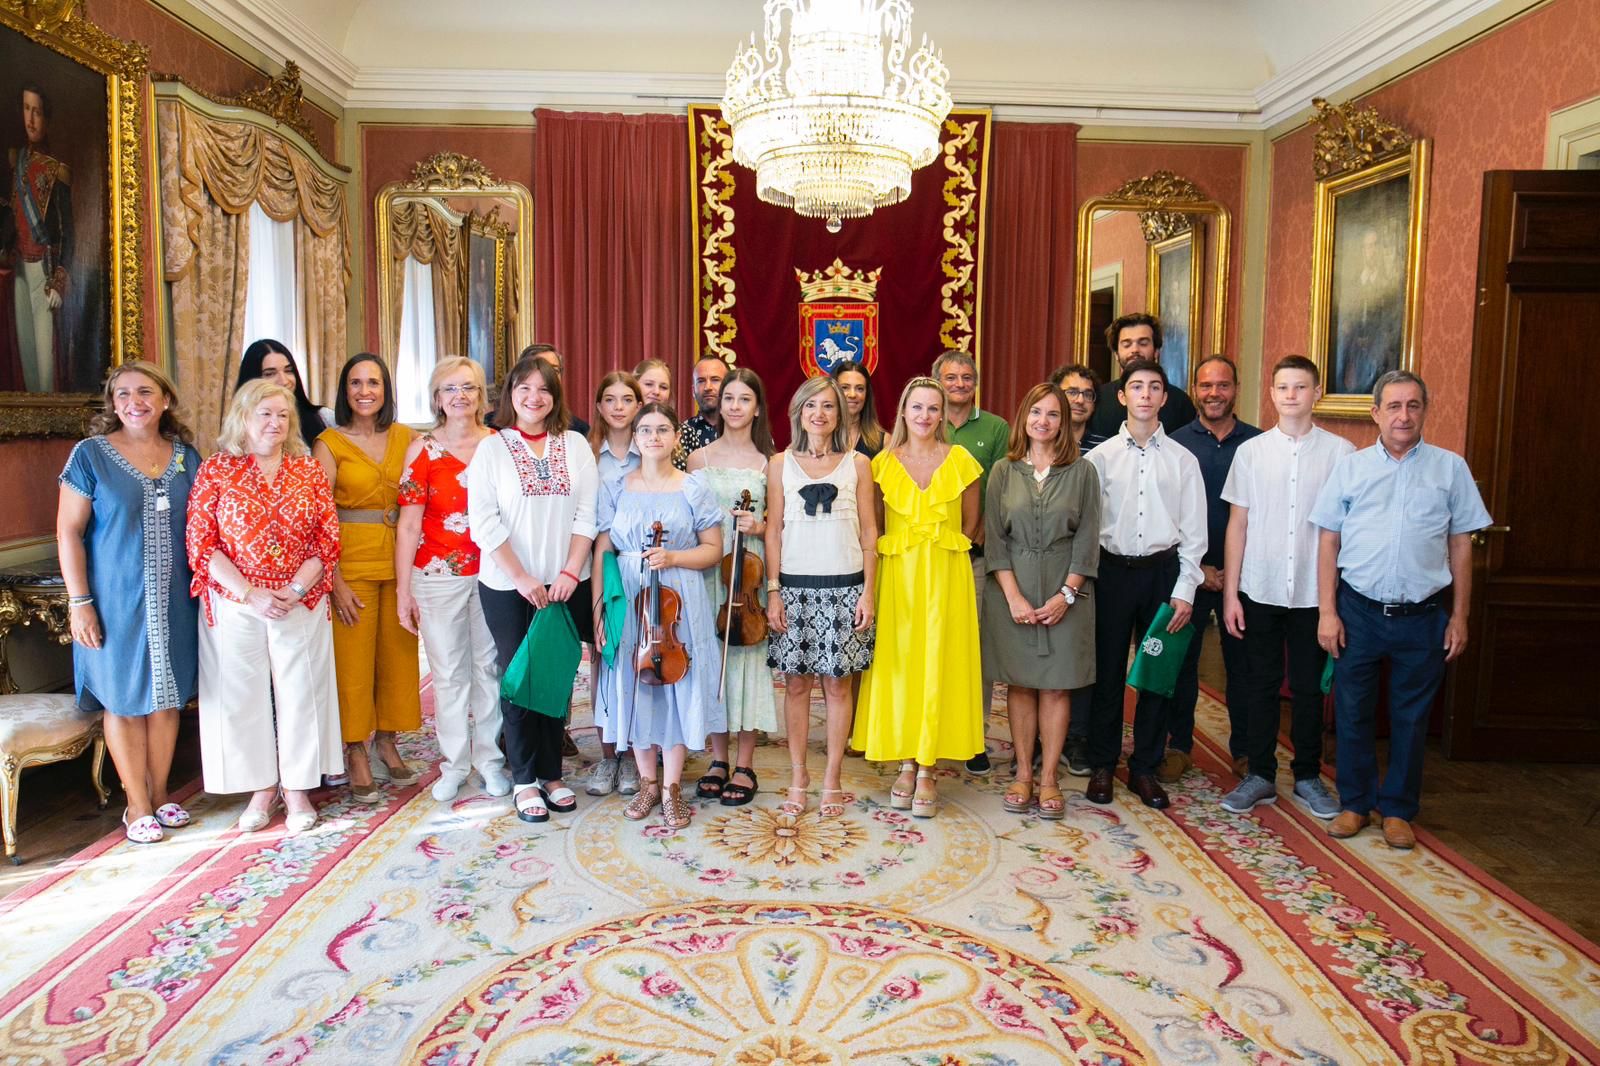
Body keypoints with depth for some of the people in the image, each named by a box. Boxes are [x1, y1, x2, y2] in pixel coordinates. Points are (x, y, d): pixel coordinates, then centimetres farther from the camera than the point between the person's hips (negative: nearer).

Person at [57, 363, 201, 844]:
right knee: (125, 700, 6)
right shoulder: (91, 454, -6)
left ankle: (159, 794, 27)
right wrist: (79, 602, -11)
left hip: (172, 600, 3)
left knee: (167, 695, 11)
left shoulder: (185, 456, 5)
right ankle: (137, 805, 19)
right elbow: (69, 532, -7)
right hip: (116, 600, -3)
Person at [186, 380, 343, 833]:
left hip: (301, 604, 1)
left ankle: (297, 788, 19)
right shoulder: (216, 470, 0)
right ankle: (261, 788, 21)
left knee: (300, 692, 5)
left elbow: (328, 540, 2)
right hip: (235, 604, -1)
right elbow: (201, 543, -5)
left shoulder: (309, 470, 5)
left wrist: (296, 589, -11)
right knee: (242, 694, 6)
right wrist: (251, 594, -13)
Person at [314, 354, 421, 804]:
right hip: (351, 561, -3)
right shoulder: (330, 442, -2)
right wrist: (335, 581, -12)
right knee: (353, 659, 1)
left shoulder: (406, 437, 7)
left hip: (400, 560, 3)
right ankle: (357, 753, 14)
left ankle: (387, 740, 26)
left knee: (397, 653, 9)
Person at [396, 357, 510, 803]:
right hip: (438, 576, -1)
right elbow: (409, 524, -1)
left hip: (492, 573, 1)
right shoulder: (423, 448, 0)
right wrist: (403, 589, -3)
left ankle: (490, 758, 22)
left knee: (490, 667, 8)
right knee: (448, 671, 6)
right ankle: (454, 763, 19)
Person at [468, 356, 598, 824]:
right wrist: (523, 578, -13)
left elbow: (587, 514, 1)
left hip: (565, 585, 2)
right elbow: (483, 521, -6)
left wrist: (570, 573, -9)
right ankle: (525, 780, 16)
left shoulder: (575, 446, 6)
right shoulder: (492, 448, 1)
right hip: (507, 586, -2)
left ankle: (551, 774, 21)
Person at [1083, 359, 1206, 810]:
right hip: (1112, 569, -1)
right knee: (1108, 670, 6)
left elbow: (1193, 532, 2)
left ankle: (1145, 768, 22)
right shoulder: (1100, 457, 1)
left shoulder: (1183, 460, 3)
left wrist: (1184, 591, -4)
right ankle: (1102, 765, 20)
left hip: (1163, 570, 1)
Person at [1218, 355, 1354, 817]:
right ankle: (1260, 775, 20)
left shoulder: (1340, 452, 0)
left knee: (1309, 688, 10)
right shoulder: (1251, 451, 3)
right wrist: (1230, 592, 0)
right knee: (1260, 685, 8)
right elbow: (1237, 524, 4)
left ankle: (1308, 776, 24)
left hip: (1314, 593, -1)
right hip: (1260, 589, 1)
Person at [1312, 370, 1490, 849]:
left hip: (1422, 616, 0)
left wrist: (1459, 616, 3)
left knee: (1410, 717, 10)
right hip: (1358, 611, 0)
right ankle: (1354, 802, 24)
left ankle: (1397, 809, 24)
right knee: (1352, 711, 8)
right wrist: (1327, 612, -3)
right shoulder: (1350, 467, 2)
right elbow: (1328, 542, 2)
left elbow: (1461, 545, 5)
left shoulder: (1451, 468, 2)